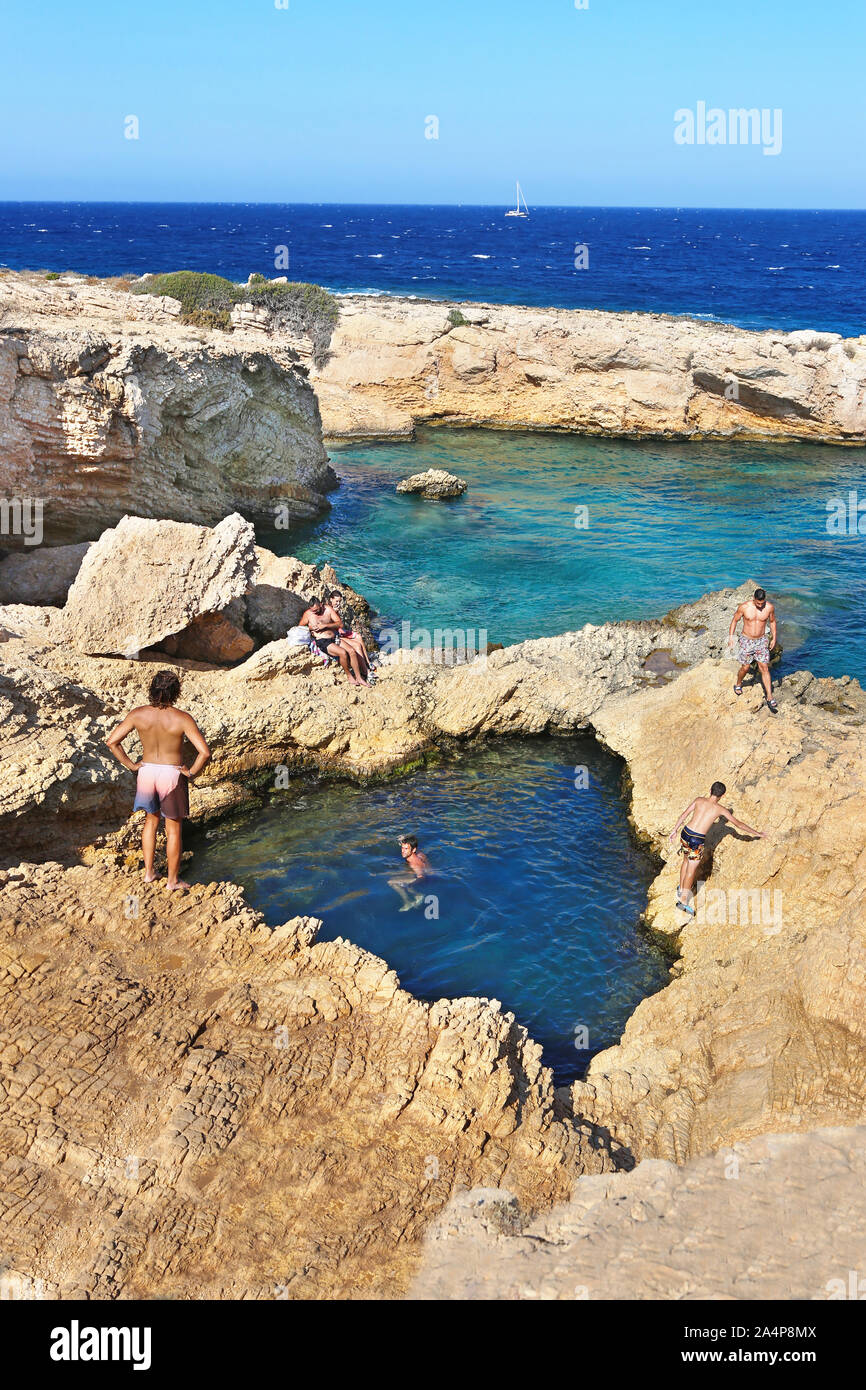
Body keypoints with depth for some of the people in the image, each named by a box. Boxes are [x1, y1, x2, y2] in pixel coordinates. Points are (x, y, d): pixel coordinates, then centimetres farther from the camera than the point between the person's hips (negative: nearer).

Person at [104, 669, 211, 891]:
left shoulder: (138, 714, -10)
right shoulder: (182, 719, -20)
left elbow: (112, 741, -7)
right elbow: (204, 752, -26)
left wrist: (130, 765, 2)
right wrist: (191, 772, -10)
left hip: (146, 772, 3)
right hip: (172, 775, -3)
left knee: (151, 821, 26)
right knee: (174, 829, 13)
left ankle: (148, 873, 32)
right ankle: (173, 881, 24)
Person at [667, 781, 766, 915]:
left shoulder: (699, 800, 4)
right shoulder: (720, 809, -2)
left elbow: (684, 815, 3)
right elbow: (739, 824, 4)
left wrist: (674, 831, 10)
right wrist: (757, 833, 15)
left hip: (686, 833, 5)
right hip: (697, 840, -5)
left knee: (686, 861, 28)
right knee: (692, 870, 5)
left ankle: (681, 890, 42)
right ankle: (683, 901, 8)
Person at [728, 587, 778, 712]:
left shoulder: (769, 607, -11)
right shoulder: (744, 607, -16)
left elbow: (772, 621, 7)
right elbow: (735, 620, -1)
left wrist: (774, 638, 9)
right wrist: (731, 637, -3)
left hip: (761, 641, 1)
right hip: (746, 641, -1)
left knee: (765, 669, -2)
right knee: (745, 667, 8)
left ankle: (770, 699, -2)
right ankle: (738, 684, 41)